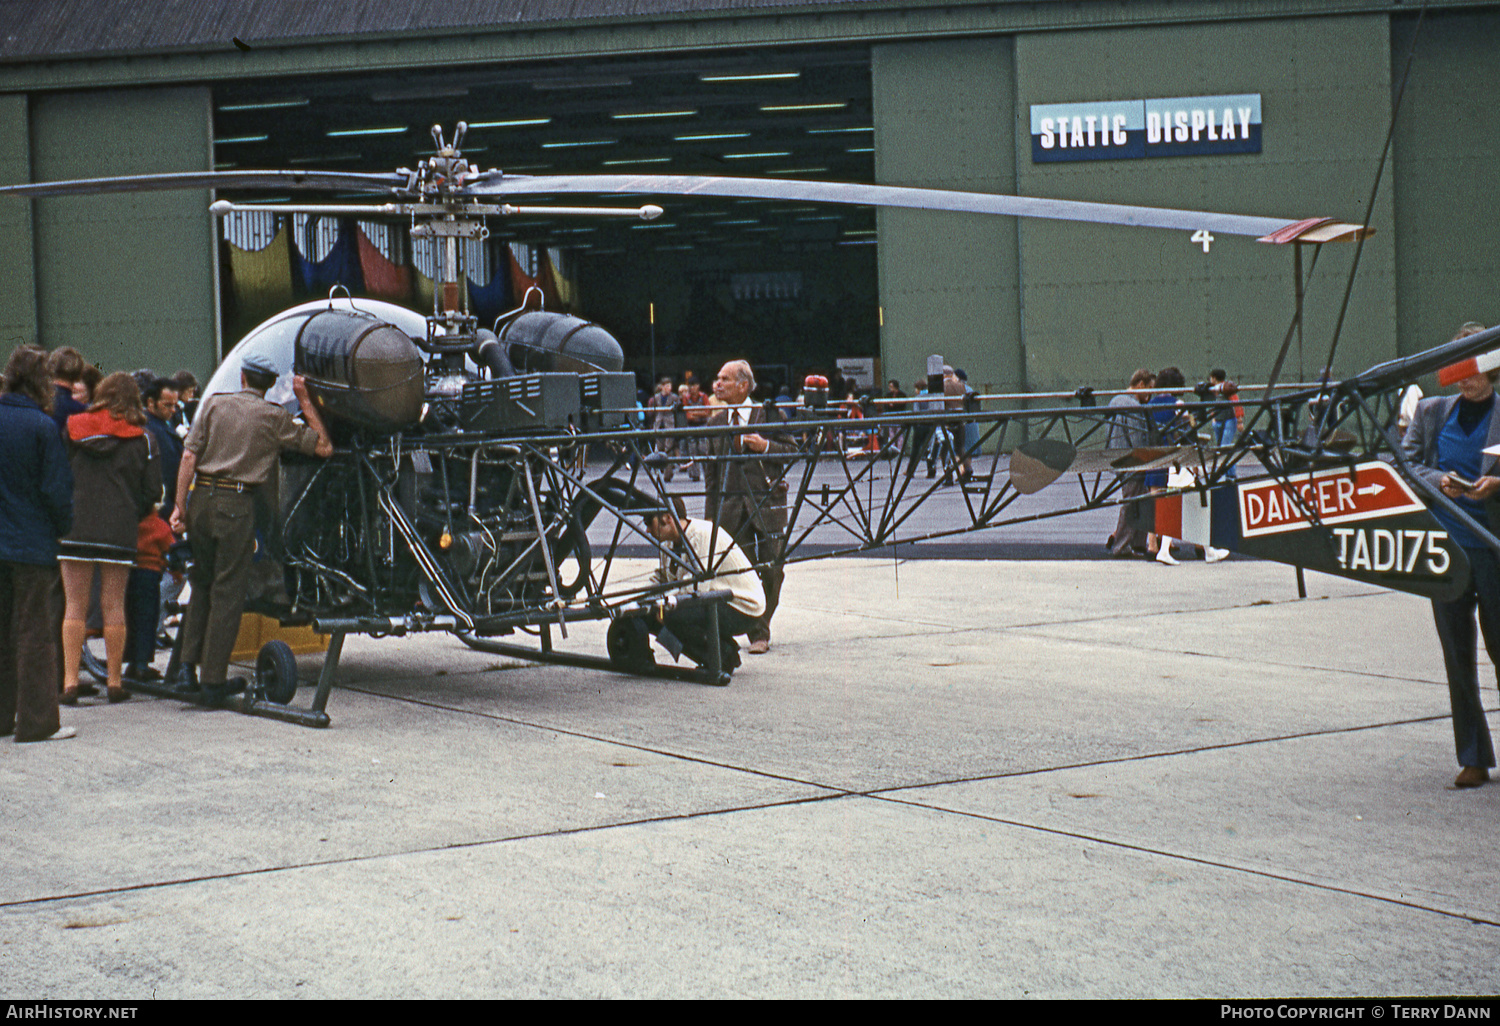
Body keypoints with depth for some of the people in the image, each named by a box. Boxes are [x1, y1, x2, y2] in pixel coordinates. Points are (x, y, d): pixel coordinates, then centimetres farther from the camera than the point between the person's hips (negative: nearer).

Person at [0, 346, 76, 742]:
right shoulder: (43, 426, -14)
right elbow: (57, 490, -14)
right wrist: (64, 528, 0)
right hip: (34, 545, -5)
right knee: (36, 633, 1)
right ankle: (36, 721, 3)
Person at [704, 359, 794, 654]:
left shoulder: (770, 414, 1)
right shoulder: (716, 422, 13)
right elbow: (711, 470, 15)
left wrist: (766, 446, -14)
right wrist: (710, 512, 10)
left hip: (767, 500, -3)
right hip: (730, 504, 3)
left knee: (771, 570, -5)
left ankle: (761, 631, 5)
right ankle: (757, 634, 7)